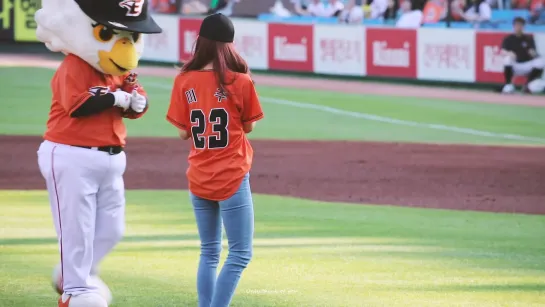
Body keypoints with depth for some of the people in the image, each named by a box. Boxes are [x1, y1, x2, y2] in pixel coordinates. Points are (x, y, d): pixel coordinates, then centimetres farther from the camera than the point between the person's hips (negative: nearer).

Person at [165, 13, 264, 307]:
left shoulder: (184, 82, -2)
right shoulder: (240, 82, -10)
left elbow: (183, 132, 0)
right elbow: (248, 126, 2)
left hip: (199, 179, 4)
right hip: (232, 179, -4)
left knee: (209, 252, 16)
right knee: (240, 254, 1)